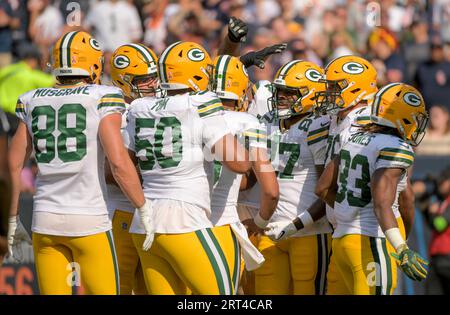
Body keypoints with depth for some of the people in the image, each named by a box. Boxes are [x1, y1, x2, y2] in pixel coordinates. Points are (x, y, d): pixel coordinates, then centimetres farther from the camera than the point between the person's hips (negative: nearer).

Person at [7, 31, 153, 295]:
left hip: (46, 220, 4)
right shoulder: (102, 99, -5)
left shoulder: (33, 102, 9)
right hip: (89, 220, -4)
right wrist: (144, 210, -4)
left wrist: (14, 221, 19)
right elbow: (119, 162, -14)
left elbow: (13, 166, 10)